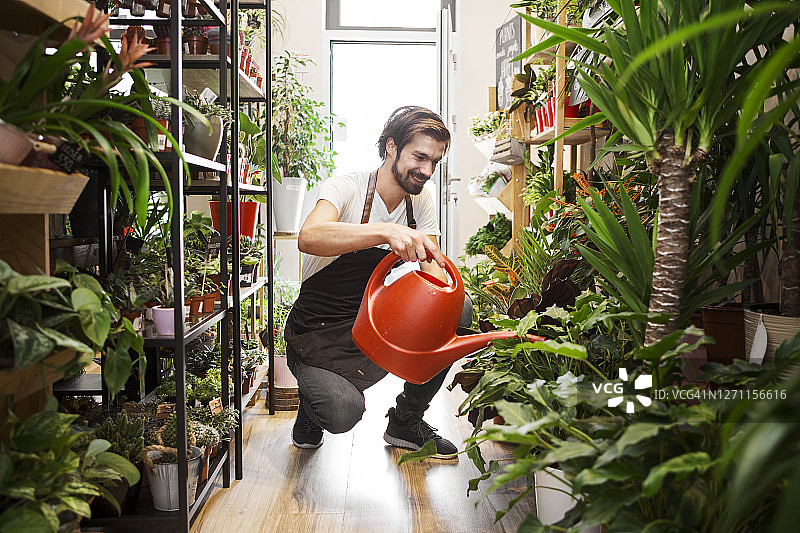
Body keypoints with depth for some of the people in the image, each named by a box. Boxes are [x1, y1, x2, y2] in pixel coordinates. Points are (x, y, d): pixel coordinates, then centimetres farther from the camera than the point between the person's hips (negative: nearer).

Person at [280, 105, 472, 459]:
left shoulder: (420, 201, 1)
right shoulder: (347, 188, -18)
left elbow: (434, 275, -6)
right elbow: (308, 238, -39)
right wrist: (386, 231, -52)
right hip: (318, 333, -6)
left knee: (460, 308, -15)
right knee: (344, 413, -32)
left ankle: (406, 420, 2)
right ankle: (316, 396, 9)